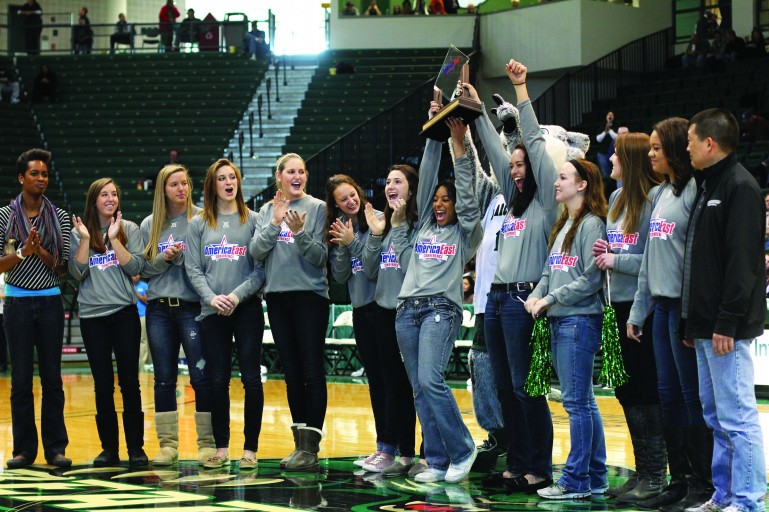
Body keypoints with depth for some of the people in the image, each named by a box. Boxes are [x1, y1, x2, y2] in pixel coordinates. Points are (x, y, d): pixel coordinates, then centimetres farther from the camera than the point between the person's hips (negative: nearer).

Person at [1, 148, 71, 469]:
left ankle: (55, 448, 6)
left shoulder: (59, 218, 5)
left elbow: (62, 268, 2)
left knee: (52, 377, 2)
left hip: (50, 302, 1)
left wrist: (42, 252, -14)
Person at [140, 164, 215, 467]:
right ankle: (167, 444, 11)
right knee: (164, 379, 5)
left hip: (193, 306, -3)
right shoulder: (149, 225, 11)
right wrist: (164, 258, -8)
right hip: (159, 307, 3)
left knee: (201, 376, -6)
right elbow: (144, 268, 9)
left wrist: (181, 256, -14)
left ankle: (208, 443, 0)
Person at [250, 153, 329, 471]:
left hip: (310, 295, -4)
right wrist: (275, 223, -11)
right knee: (292, 373, 8)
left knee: (312, 371, -7)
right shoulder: (267, 211, 11)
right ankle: (300, 443, 13)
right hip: (278, 298, 5)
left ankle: (311, 446, -8)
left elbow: (321, 257, -7)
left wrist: (300, 233, -21)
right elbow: (256, 252, 1)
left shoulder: (318, 208, -2)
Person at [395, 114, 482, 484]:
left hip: (441, 308, -6)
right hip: (408, 309, 6)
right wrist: (433, 136, 10)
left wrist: (459, 146, -5)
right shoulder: (425, 226, 20)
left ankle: (462, 450, -8)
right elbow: (427, 177, 16)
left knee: (430, 380, -20)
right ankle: (437, 462, 3)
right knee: (419, 389, 1)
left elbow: (466, 197, -3)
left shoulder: (465, 232, 8)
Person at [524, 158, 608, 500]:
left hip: (580, 320, -9)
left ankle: (576, 480, -3)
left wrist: (551, 299, -13)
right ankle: (595, 477, 16)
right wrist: (536, 296, 0)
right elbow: (549, 271, 19)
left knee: (577, 402, -6)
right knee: (583, 401, 12)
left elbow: (591, 279, -16)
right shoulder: (562, 226, 18)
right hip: (559, 321, 9)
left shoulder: (591, 224, -10)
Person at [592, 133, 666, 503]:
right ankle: (641, 471, 22)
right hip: (618, 305, 9)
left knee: (645, 391, -3)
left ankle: (655, 476, 4)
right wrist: (602, 251, 4)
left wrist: (617, 260, -14)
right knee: (626, 389, 13)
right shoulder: (616, 199, 13)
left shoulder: (654, 201, -15)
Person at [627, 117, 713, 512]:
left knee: (692, 396, -3)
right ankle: (679, 480, 19)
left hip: (685, 307, -9)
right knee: (668, 395, 11)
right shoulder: (658, 195, 16)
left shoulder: (695, 192, -12)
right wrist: (638, 310, 19)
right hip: (661, 307, 9)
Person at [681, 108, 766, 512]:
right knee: (715, 416, 13)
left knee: (736, 418, -7)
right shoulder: (708, 186, 17)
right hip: (706, 324, 10)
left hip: (726, 329, -10)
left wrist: (727, 323, -22)